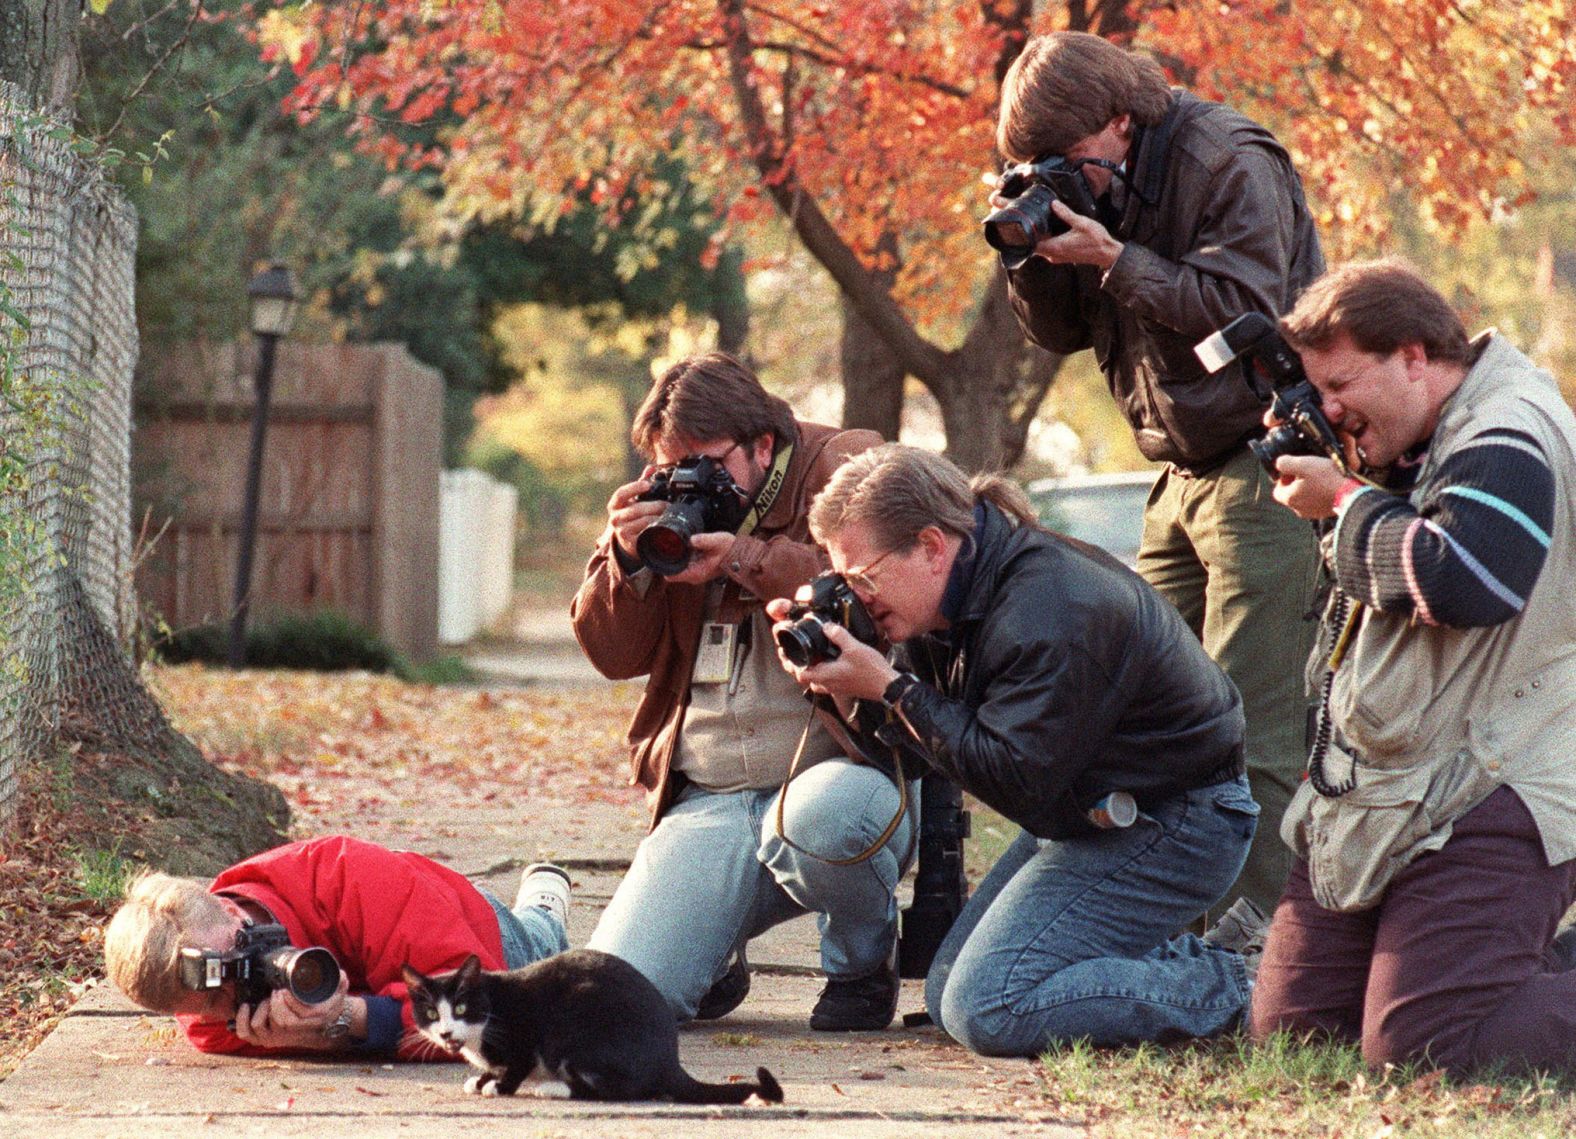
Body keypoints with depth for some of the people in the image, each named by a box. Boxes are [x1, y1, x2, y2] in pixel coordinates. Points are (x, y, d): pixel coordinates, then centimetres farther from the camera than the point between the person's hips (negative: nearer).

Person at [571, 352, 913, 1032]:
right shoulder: (662, 512, 14)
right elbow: (612, 655, 12)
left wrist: (746, 559, -21)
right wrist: (627, 559, -7)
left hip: (839, 767, -4)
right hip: (707, 804, 4)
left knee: (825, 815, -43)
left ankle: (863, 967, -6)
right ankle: (715, 956, 24)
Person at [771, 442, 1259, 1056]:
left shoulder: (1053, 615, -27)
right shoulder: (952, 602, 2)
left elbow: (1015, 781, -29)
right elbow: (914, 750, 6)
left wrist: (891, 688, -27)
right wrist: (849, 690, -14)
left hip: (1170, 831, -10)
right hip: (1092, 818, 10)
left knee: (984, 1009, -19)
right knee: (947, 995, 10)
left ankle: (1214, 990, -7)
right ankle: (1173, 961, 12)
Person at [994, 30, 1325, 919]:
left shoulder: (1231, 163, -14)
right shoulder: (1094, 183, 10)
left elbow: (1245, 306, -22)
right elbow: (1060, 332, 14)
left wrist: (1113, 260, -22)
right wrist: (1032, 254, -5)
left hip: (1266, 462, -8)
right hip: (1185, 471, 8)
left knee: (1252, 723, -12)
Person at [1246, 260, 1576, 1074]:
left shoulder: (1510, 436, -14)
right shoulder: (1430, 448, 18)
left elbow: (1460, 580, -31)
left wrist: (1345, 502, -15)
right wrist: (1341, 494, 10)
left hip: (1490, 806, -10)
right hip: (1378, 807, 11)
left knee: (1419, 1045, -23)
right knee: (1287, 1028, 6)